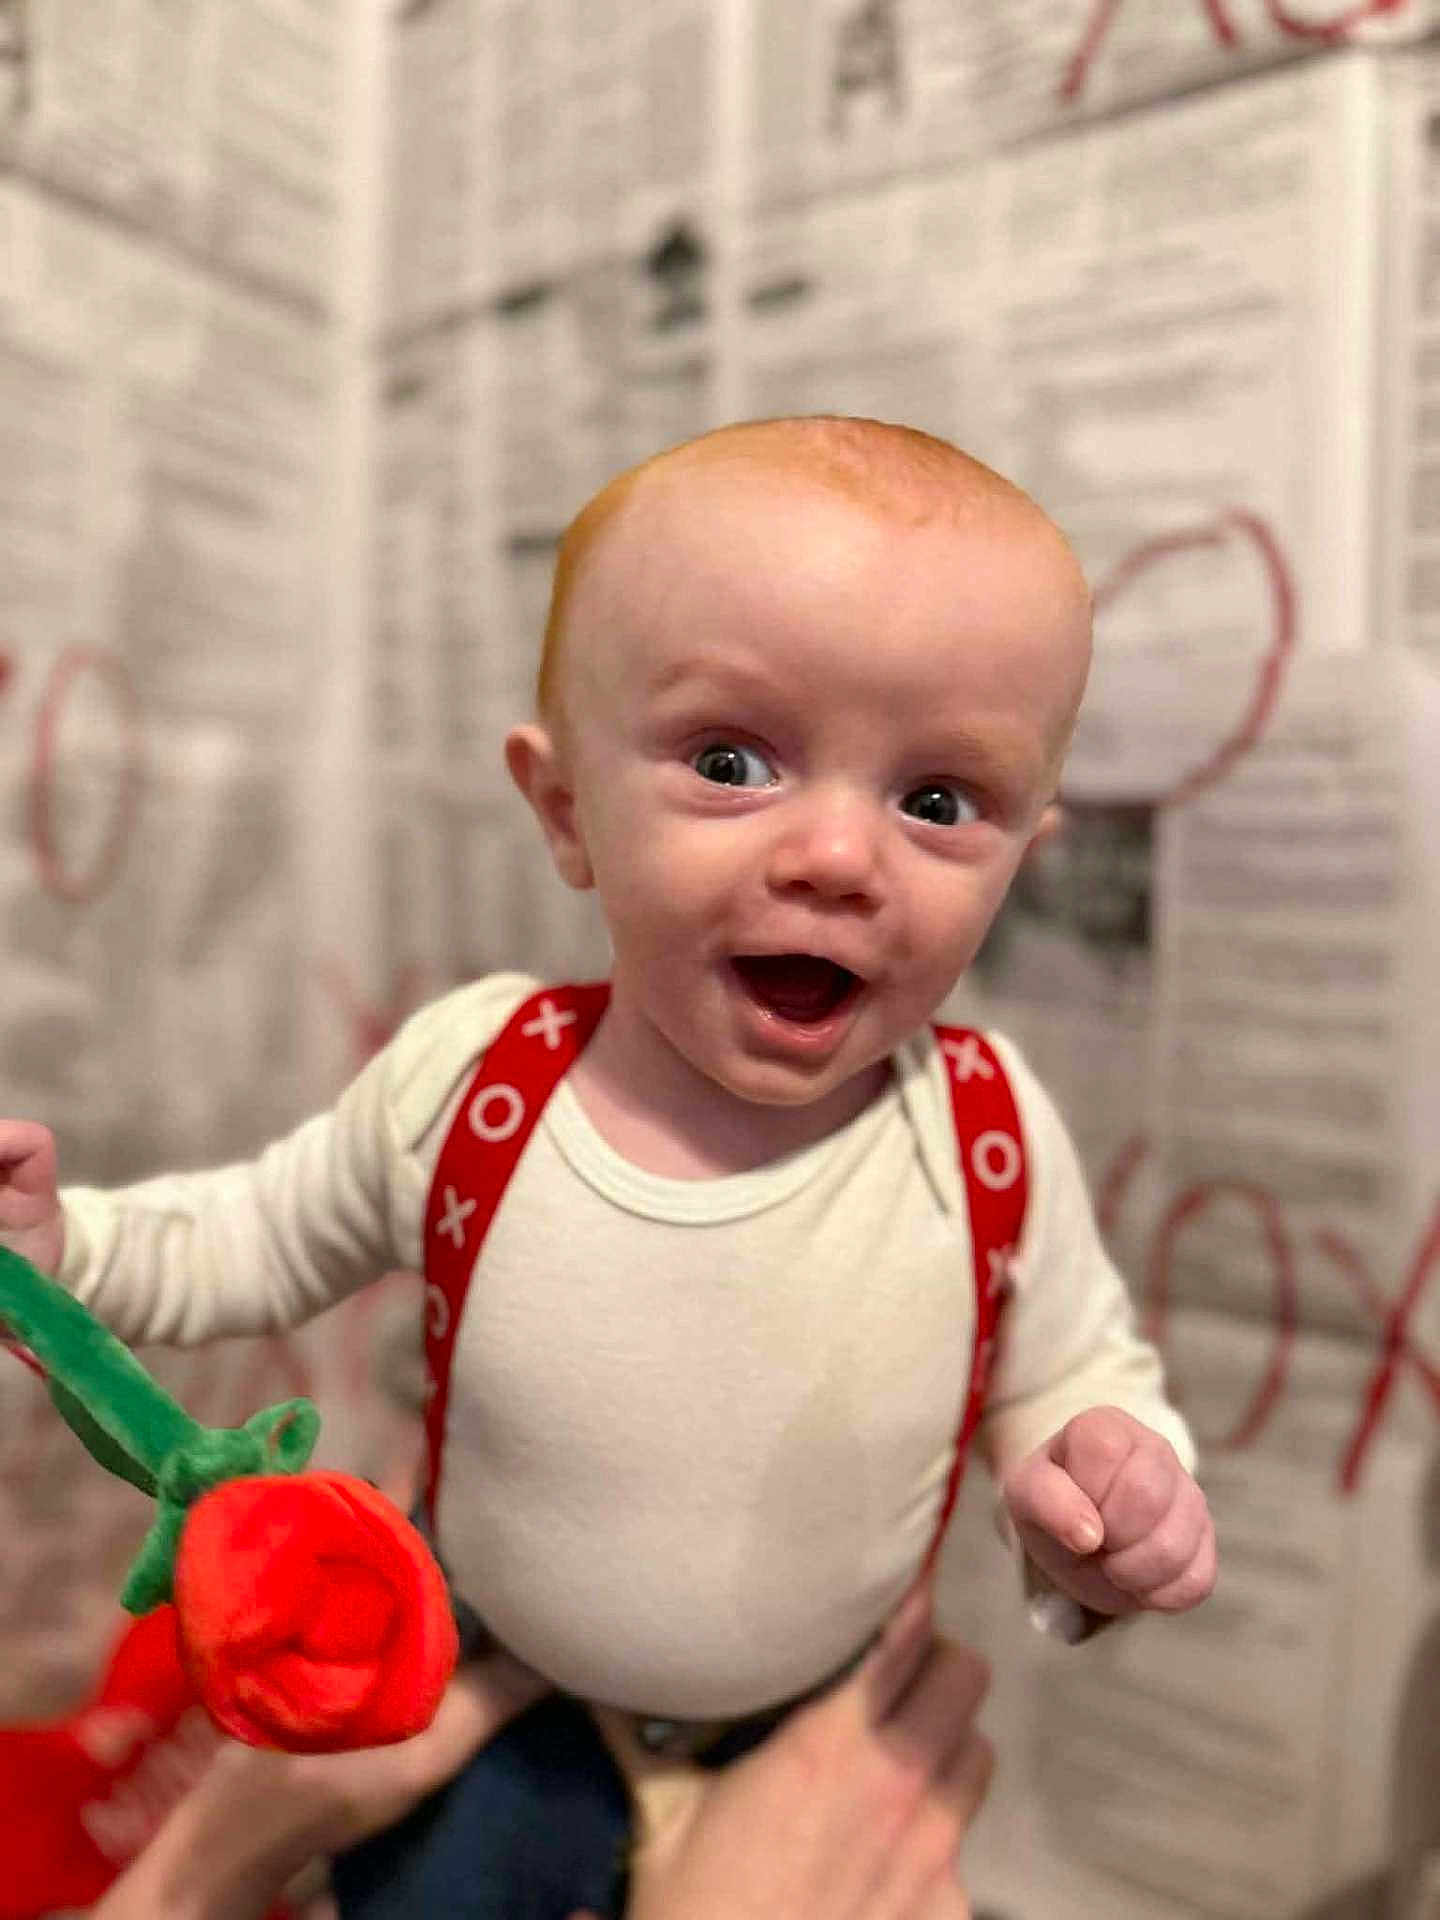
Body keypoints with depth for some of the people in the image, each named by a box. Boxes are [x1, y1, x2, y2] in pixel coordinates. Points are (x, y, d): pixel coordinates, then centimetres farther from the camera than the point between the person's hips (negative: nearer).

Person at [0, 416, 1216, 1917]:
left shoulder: (988, 1133, -26)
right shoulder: (462, 1079, -24)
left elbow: (1081, 1372, -8)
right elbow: (264, 1240, -3)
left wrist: (1102, 1517, -28)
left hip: (828, 1735, 1)